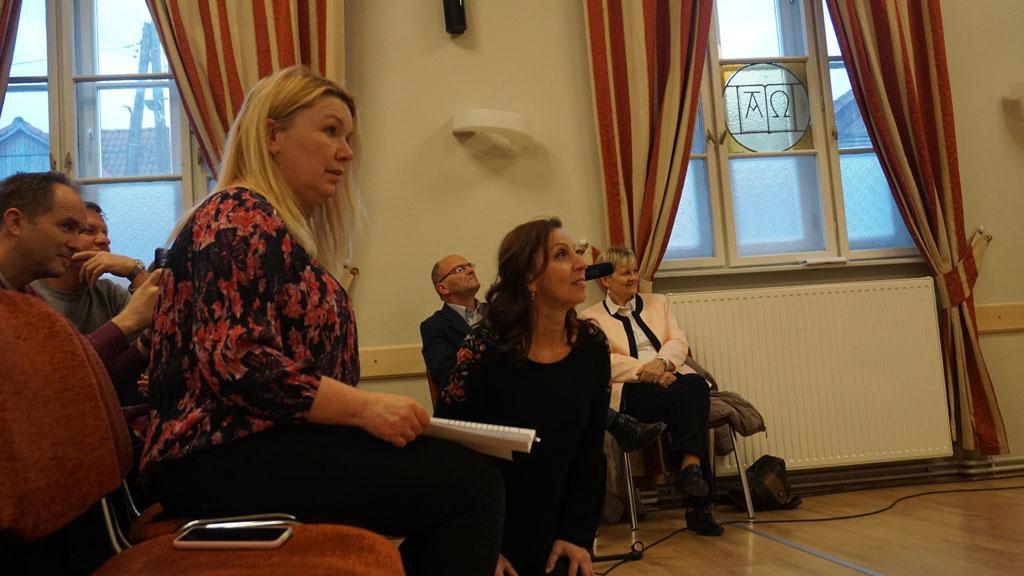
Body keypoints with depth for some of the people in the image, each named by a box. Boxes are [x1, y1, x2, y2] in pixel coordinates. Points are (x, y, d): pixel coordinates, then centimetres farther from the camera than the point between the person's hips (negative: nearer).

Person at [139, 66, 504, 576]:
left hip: (260, 446, 10)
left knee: (468, 473, -1)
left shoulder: (290, 232, 21)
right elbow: (237, 360, -21)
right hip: (228, 459, -10)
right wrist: (363, 407, -19)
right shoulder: (241, 218, -9)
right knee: (470, 481, -18)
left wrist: (366, 408, 7)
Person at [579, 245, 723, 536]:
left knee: (696, 385, -34)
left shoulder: (657, 302, 27)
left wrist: (661, 362, -10)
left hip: (672, 377, 4)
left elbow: (679, 341, 13)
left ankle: (690, 465, -44)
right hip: (631, 391, -4)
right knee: (687, 396, -34)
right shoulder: (592, 318, 13)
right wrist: (647, 371, -17)